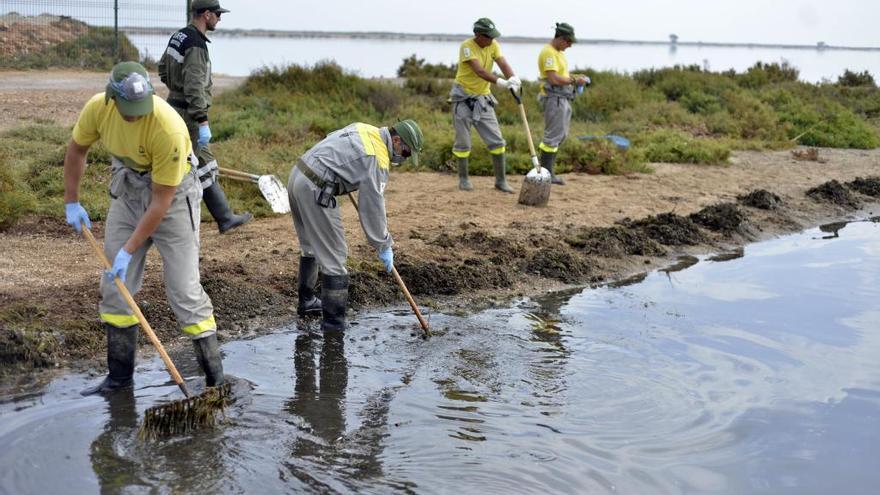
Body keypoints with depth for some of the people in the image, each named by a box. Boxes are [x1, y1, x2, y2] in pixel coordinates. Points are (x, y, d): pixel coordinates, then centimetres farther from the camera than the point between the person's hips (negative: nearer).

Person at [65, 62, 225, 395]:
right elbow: (77, 149, 4)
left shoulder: (169, 128, -34)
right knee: (114, 282, 5)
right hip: (126, 190, 6)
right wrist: (71, 202, 5)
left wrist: (129, 249, -24)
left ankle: (215, 376, 1)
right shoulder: (98, 108, -19)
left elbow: (161, 201, -27)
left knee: (183, 287, -9)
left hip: (173, 194, -5)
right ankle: (120, 375, 18)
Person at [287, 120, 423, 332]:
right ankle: (333, 326, -4)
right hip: (315, 190, -10)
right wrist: (384, 246, 0)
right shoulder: (377, 160, -13)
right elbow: (374, 207, -10)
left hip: (297, 175, 10)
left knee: (312, 247, 26)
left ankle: (306, 301, 41)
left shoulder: (364, 129, 13)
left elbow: (330, 138, 29)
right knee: (334, 256, -5)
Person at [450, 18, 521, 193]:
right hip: (463, 98, -5)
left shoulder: (493, 45, 0)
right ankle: (463, 179, 19)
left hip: (483, 99, 5)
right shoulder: (467, 46, -19)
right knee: (463, 143, 3)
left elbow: (502, 63, -14)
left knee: (496, 141, 0)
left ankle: (501, 181, 7)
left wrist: (513, 79, -36)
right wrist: (501, 82, -44)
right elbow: (479, 71, -32)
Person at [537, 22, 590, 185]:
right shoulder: (548, 52, -16)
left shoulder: (558, 52, 16)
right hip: (554, 97, -10)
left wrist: (574, 77, 7)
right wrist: (574, 81, -15)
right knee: (553, 136, -7)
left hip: (563, 98, 10)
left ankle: (547, 171, 18)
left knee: (561, 135, 13)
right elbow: (554, 79, -24)